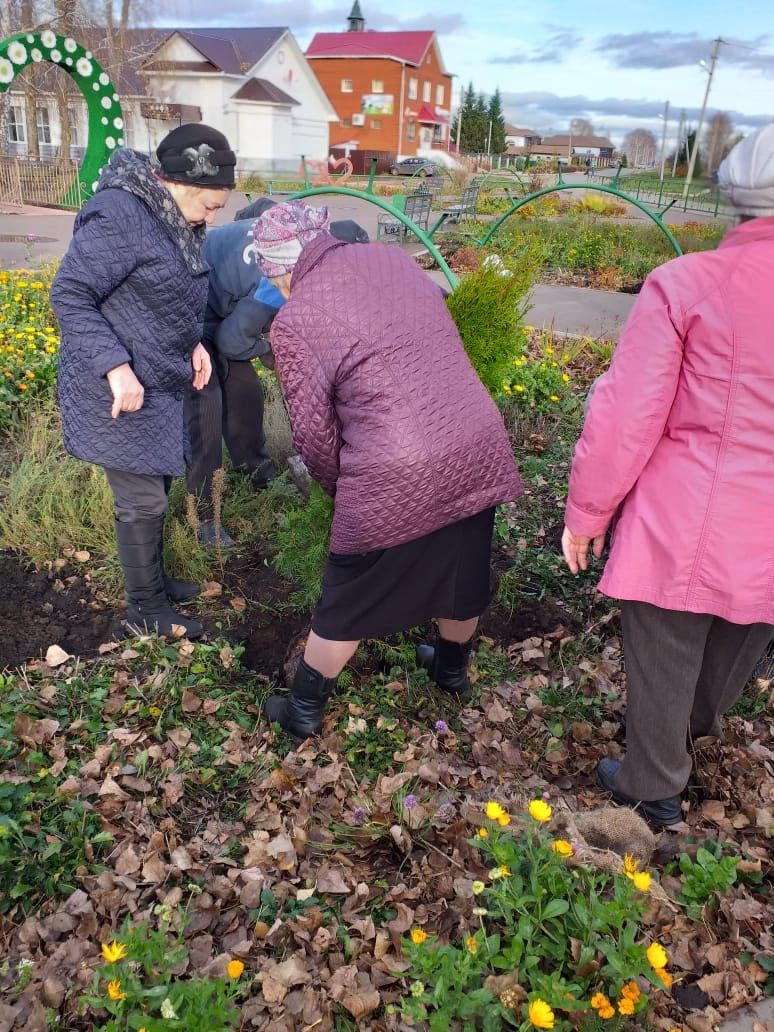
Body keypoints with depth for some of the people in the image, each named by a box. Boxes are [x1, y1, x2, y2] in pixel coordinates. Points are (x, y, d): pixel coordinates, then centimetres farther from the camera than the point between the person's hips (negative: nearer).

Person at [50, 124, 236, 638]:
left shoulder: (173, 219, 9)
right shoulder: (120, 215, -20)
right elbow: (69, 295, -19)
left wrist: (193, 343, 3)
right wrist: (115, 365, -26)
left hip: (158, 384, 9)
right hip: (120, 390, -9)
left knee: (156, 487, 18)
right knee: (143, 502, 0)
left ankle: (154, 581, 36)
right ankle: (145, 610, 17)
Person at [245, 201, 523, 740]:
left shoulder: (295, 322, -7)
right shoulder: (392, 257, 10)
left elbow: (315, 434, -5)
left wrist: (338, 483, 16)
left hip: (397, 477, -5)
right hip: (480, 449, 6)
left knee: (347, 601, 14)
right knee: (463, 571, 27)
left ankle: (304, 711, 33)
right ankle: (453, 668, 52)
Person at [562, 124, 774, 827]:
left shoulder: (686, 282, -15)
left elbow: (626, 419, -15)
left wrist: (585, 513, -2)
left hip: (683, 529, -4)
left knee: (663, 669, 17)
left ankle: (653, 790, 39)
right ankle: (701, 721, 60)